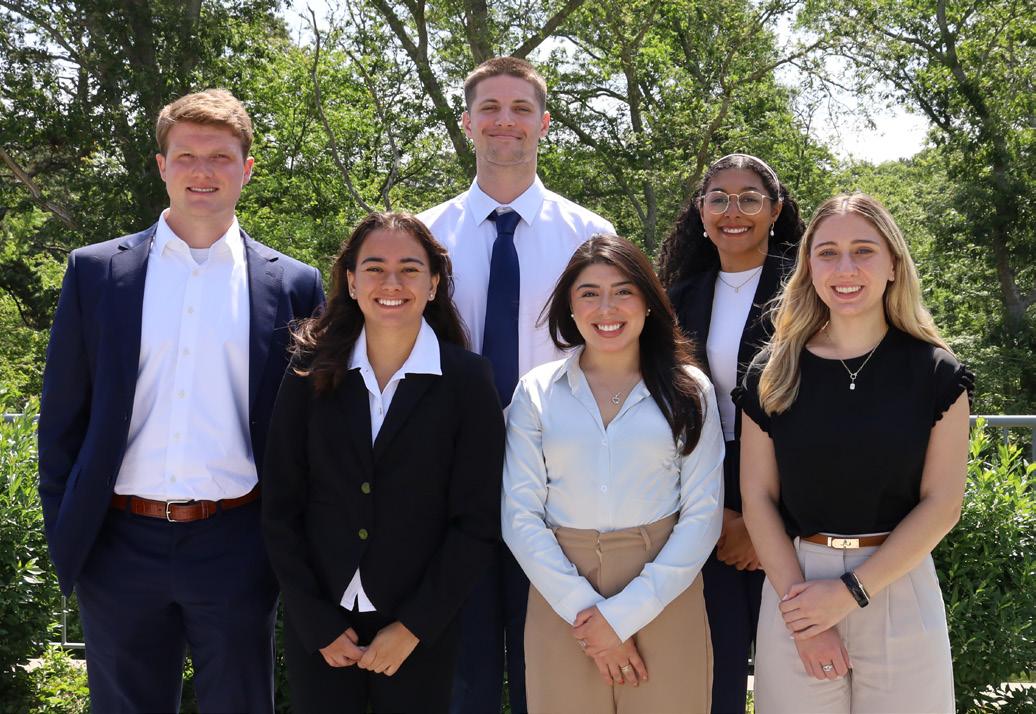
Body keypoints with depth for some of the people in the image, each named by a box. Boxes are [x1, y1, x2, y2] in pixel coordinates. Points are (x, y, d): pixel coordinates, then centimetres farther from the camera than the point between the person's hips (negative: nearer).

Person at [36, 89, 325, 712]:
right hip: (120, 546, 1)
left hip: (236, 547, 0)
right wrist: (64, 532, 2)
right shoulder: (96, 271, 3)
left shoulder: (293, 285, 1)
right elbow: (62, 415, 5)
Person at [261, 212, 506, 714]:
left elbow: (477, 522, -6)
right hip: (317, 632, 1)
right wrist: (319, 625, -6)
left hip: (419, 634, -1)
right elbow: (280, 509, 0)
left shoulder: (466, 380, -5)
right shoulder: (312, 374, -1)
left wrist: (413, 627, -9)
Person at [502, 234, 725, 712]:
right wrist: (583, 610, -11)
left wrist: (624, 614, -11)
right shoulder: (537, 391, 2)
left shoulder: (690, 391, 1)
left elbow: (703, 515, -3)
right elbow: (519, 516, -2)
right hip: (561, 597, 1)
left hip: (664, 599, 0)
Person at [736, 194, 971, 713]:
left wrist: (850, 591, -13)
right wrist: (802, 612, -11)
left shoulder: (935, 372, -2)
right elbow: (757, 497, -1)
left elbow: (941, 503, -6)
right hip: (795, 582, 1)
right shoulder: (774, 372, 1)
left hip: (901, 589, -1)